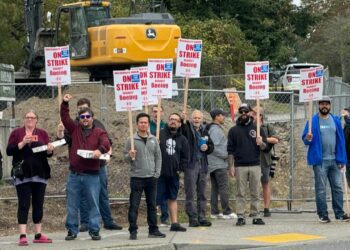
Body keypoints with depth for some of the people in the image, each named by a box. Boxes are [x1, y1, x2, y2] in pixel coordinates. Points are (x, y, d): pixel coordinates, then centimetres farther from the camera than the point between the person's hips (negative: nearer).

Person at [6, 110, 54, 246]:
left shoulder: (42, 133, 11)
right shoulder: (17, 133, 4)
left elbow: (48, 153, 8)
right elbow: (9, 151, -4)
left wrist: (49, 150, -14)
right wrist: (22, 143, -17)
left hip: (40, 174, 3)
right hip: (23, 174, -3)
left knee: (38, 203, 7)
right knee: (24, 204, -6)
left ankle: (38, 234, 13)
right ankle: (22, 235, -9)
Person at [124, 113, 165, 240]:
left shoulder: (153, 140, 6)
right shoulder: (131, 140, -4)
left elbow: (158, 157, 9)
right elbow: (125, 157, -2)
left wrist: (157, 173, 2)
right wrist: (130, 156, -24)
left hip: (151, 178, 4)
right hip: (136, 178, -3)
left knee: (152, 205, 10)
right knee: (134, 206, -3)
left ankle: (153, 230, 17)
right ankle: (133, 231, 2)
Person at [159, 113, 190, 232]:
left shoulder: (182, 139, 10)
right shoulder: (159, 134, -3)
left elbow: (185, 156, 14)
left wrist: (181, 169, 2)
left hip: (174, 174, 5)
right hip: (159, 173, -5)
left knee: (173, 198, 14)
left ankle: (174, 223, 19)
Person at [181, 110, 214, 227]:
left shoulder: (204, 131, 15)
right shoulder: (187, 129, -2)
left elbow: (211, 146, 23)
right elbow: (181, 130, -26)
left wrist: (207, 148, 1)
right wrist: (183, 120, -43)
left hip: (203, 166, 6)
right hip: (190, 165, -6)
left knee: (202, 194, 10)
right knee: (190, 193, -4)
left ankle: (201, 217, 16)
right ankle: (192, 218, -1)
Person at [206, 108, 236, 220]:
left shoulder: (217, 129, 16)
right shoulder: (215, 130, -14)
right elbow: (214, 147, -21)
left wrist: (225, 155, 12)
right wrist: (226, 155, -12)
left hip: (212, 164, 10)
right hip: (219, 164, -10)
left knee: (215, 188, 10)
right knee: (224, 187, -8)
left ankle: (215, 212, 12)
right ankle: (226, 212, -7)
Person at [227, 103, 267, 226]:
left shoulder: (257, 128, 9)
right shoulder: (234, 130, 8)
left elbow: (265, 146, 8)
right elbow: (230, 150, 6)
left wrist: (261, 143, -15)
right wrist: (231, 166, -1)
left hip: (255, 165, 1)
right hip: (240, 166, -1)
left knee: (255, 193, 2)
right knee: (241, 193, 0)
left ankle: (256, 216, 6)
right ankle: (240, 217, 2)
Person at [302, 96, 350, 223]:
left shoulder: (336, 121, 8)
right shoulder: (313, 121, -2)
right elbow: (305, 138, -1)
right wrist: (308, 139, -26)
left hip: (334, 160, 3)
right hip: (320, 160, -3)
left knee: (338, 187, 6)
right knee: (321, 188, 1)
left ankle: (339, 213, 12)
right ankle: (322, 214, 7)